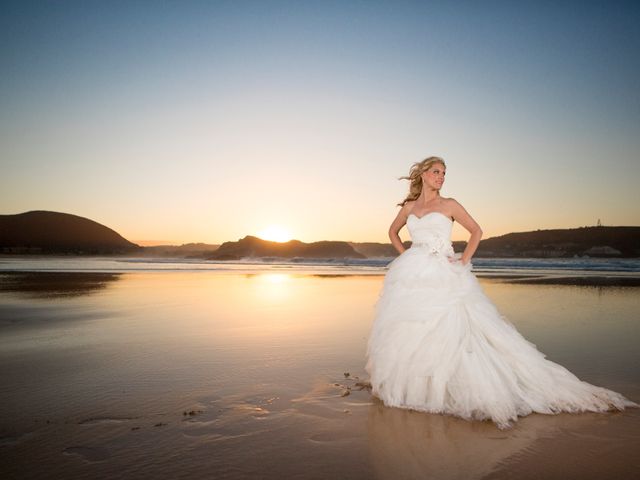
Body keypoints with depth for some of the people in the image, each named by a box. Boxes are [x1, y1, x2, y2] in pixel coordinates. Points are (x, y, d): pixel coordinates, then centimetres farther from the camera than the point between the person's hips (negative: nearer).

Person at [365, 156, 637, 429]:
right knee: (408, 332, 3)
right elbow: (392, 231, 28)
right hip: (411, 278, 3)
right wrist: (403, 254, 13)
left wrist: (464, 260, -1)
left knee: (452, 331, -11)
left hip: (444, 277, -3)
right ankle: (406, 384, 19)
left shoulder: (449, 205, 6)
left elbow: (476, 230, 9)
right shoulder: (409, 207, 14)